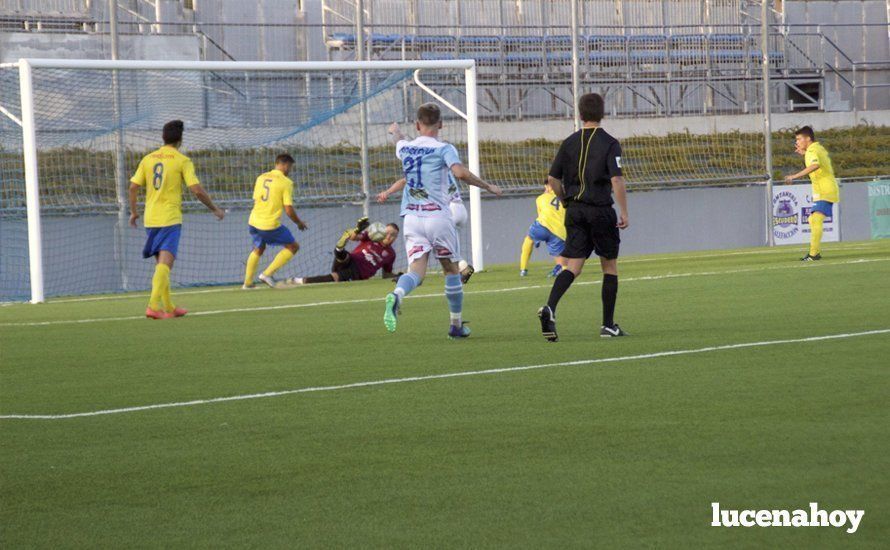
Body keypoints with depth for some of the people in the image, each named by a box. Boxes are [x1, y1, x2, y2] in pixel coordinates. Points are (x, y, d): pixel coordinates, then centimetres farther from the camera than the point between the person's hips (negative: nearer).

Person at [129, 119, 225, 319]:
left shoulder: (148, 159, 8)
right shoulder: (182, 161, -6)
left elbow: (133, 187, 5)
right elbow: (197, 190, -11)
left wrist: (133, 211, 19)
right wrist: (215, 210, 2)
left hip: (150, 219, 5)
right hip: (170, 218, -5)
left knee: (160, 263, 16)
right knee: (165, 263, -11)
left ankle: (168, 307, 22)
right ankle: (153, 305, -26)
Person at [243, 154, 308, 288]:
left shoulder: (261, 178, 8)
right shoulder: (286, 182, -10)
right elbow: (289, 210, -12)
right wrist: (299, 223, 5)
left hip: (253, 223, 6)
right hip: (271, 225, -6)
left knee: (258, 249, 30)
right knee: (293, 246, 10)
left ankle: (247, 282, 32)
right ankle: (267, 274, 3)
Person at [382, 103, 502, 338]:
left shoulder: (405, 148, 10)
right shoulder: (443, 149, -6)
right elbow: (460, 173, -22)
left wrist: (396, 132, 59)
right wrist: (488, 186, -9)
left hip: (412, 217, 3)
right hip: (438, 215, -3)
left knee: (416, 272, -5)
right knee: (451, 270, 14)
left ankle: (396, 295, -38)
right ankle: (456, 324, 20)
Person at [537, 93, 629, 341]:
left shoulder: (569, 143, 7)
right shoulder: (609, 143, -5)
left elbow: (553, 179, 7)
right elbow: (616, 179, -15)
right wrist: (624, 212, -10)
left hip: (574, 210, 3)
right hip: (601, 210, -3)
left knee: (573, 265, 0)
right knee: (610, 265, 11)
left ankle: (550, 308, -25)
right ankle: (608, 325, 13)